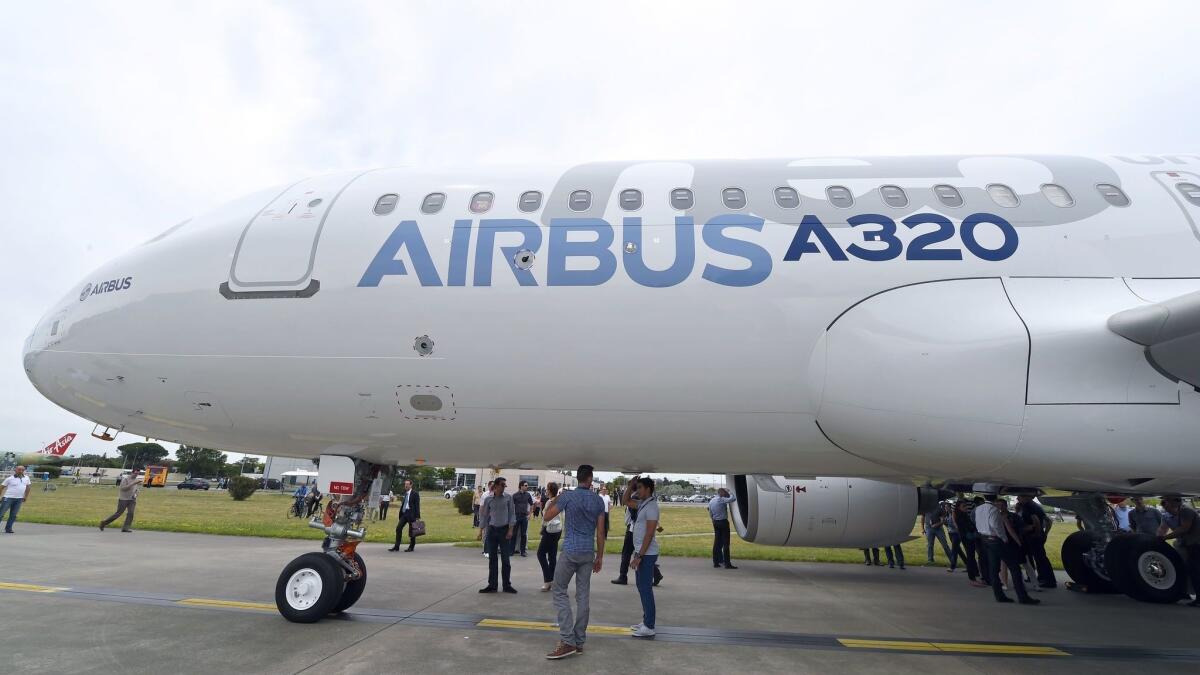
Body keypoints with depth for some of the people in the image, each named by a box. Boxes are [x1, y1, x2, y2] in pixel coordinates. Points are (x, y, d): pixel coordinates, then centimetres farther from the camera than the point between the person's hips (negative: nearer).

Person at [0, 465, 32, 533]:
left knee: (13, 515, 6)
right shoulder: (10, 479, -6)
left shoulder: (26, 478, 7)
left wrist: (25, 497, 13)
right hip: (8, 498, -4)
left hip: (19, 499, 4)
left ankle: (8, 529, 14)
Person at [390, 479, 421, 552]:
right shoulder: (404, 494, 14)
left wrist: (417, 517, -14)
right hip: (403, 513, 6)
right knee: (398, 528, 0)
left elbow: (417, 505, -9)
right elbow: (402, 504, 18)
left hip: (411, 514, -6)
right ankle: (396, 547, 5)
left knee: (411, 531, 2)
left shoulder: (415, 494, -6)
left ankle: (411, 547, 14)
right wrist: (399, 515, 14)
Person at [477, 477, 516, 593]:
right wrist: (481, 531, 4)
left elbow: (512, 514, -1)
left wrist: (510, 530, -8)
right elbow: (484, 516, 7)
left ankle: (507, 585, 12)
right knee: (492, 558, 7)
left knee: (505, 558, 2)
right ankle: (492, 585, 17)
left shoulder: (508, 498, -3)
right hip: (492, 530, 2)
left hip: (504, 529, -1)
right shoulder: (488, 499, 0)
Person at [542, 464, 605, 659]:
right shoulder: (598, 500, 2)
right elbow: (600, 531, 4)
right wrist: (600, 556, 11)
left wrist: (555, 499, 16)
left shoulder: (567, 496, -8)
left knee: (560, 591, 5)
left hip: (570, 551, -4)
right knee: (583, 596, 9)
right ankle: (579, 642, 14)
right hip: (588, 553, 4)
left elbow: (547, 516, 0)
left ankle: (568, 641, -4)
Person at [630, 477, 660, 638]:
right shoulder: (642, 504, 9)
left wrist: (639, 556, -22)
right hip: (641, 552, 10)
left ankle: (649, 627, 0)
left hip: (647, 554, -10)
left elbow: (649, 534, -21)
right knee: (642, 587, 16)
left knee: (646, 588, -5)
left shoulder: (651, 506, -18)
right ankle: (646, 622, 25)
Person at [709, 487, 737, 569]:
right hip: (723, 522, -8)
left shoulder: (711, 501, 9)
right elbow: (733, 498, -22)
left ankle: (716, 562, 15)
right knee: (725, 543, -4)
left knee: (717, 542, 12)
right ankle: (727, 564, -5)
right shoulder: (722, 500, -15)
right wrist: (728, 493, -5)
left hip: (715, 522, 8)